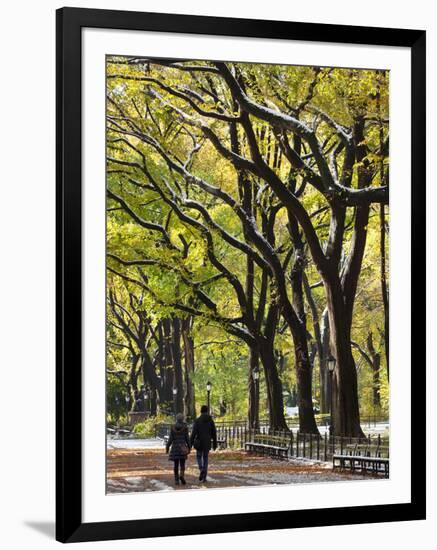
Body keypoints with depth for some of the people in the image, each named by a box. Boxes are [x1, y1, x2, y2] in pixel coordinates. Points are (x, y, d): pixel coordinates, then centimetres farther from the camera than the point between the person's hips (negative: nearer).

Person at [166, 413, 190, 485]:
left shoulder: (173, 427, 0)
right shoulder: (185, 427, -4)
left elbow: (171, 438, -2)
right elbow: (187, 438, -4)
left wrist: (167, 447, 6)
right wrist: (189, 447, 5)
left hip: (175, 447, 2)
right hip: (183, 447, -2)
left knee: (176, 464, 8)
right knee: (182, 463, 1)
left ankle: (176, 479, 6)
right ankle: (182, 475, -25)